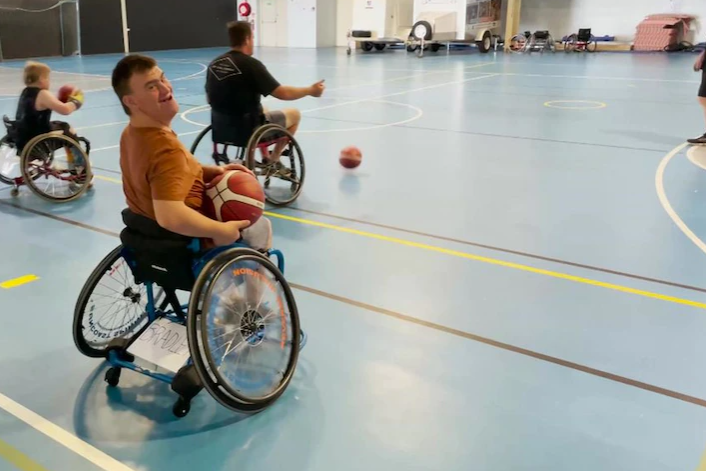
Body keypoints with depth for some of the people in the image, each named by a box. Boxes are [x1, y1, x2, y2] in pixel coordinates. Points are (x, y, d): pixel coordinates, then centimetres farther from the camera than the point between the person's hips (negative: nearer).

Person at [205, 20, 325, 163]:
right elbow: (283, 93, -17)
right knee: (294, 114, 14)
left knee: (263, 109, 35)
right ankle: (273, 159, 22)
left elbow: (210, 98, 11)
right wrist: (311, 90, -1)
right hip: (248, 128, -7)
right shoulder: (251, 64, -19)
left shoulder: (214, 64, 0)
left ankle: (265, 157, 35)